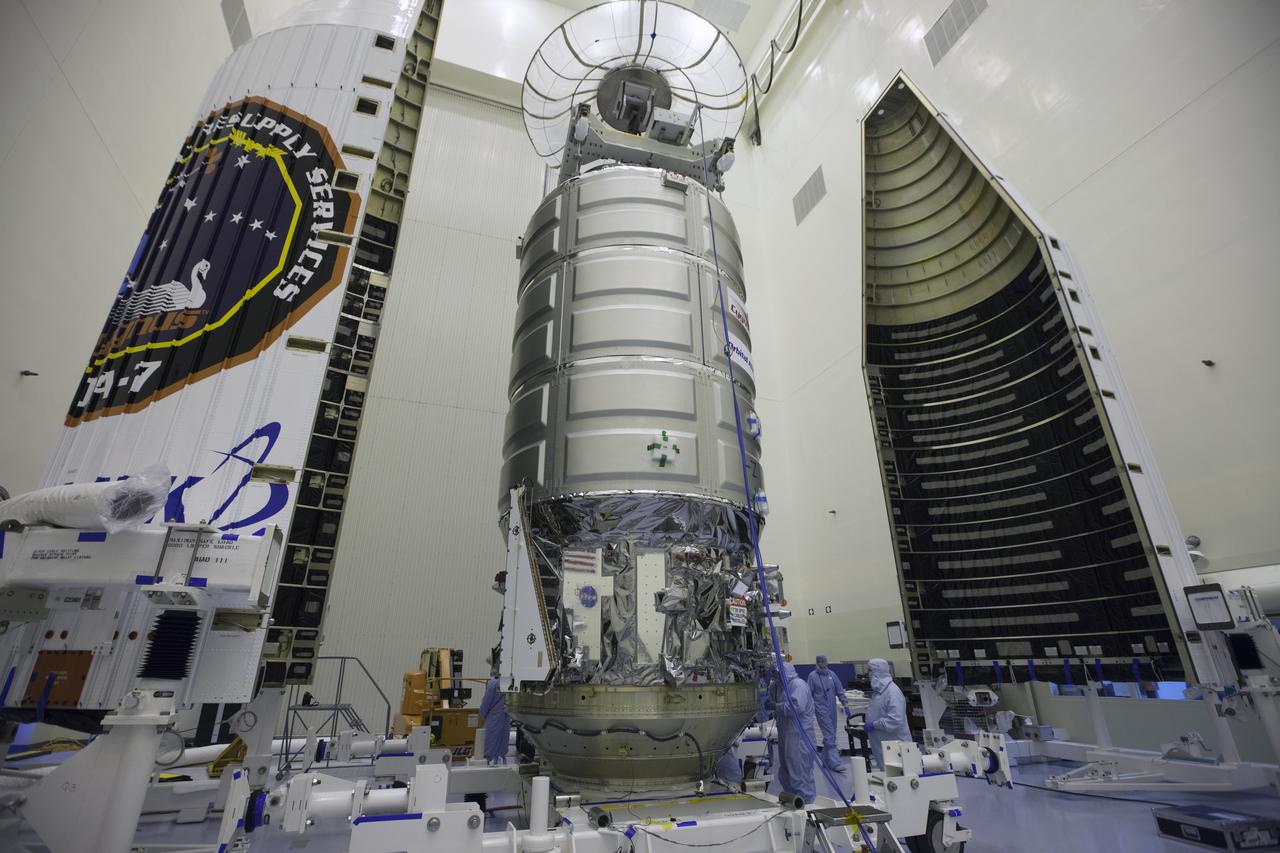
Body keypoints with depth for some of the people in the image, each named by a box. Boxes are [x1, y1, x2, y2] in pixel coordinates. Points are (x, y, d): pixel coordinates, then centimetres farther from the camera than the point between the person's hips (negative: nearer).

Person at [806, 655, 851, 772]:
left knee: (830, 735, 12)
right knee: (829, 735, -9)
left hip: (832, 709, 5)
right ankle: (835, 762, -5)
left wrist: (846, 705, 2)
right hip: (821, 709, -5)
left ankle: (826, 760, 26)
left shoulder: (832, 674, 4)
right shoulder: (812, 676, -8)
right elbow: (809, 695, -4)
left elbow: (840, 691, 8)